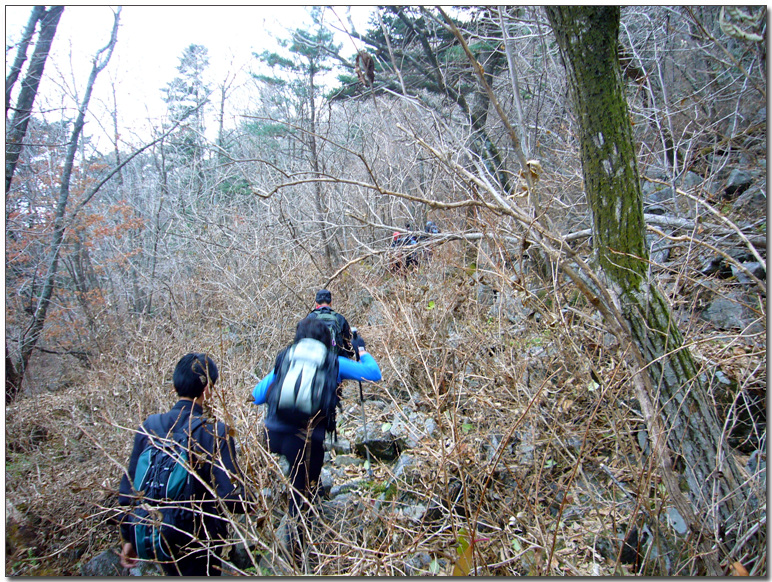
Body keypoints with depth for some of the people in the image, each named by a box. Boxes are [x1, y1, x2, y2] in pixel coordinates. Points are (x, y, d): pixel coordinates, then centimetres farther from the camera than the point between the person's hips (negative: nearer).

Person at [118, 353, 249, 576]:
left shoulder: (149, 426, -9)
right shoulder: (215, 433, -23)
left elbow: (128, 489, -1)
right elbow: (233, 499, -24)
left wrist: (129, 539, 11)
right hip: (199, 543, -5)